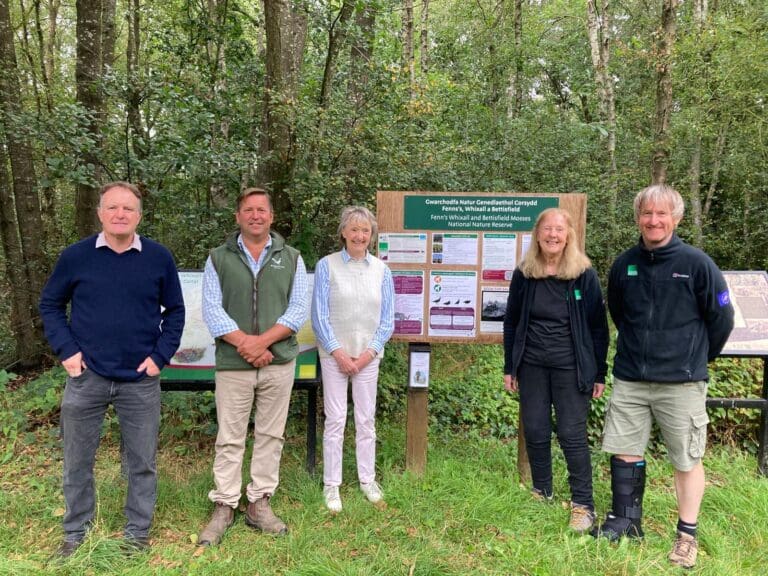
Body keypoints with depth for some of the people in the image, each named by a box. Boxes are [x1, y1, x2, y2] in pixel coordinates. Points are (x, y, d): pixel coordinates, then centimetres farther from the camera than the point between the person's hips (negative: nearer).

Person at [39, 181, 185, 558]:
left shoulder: (159, 258, -1)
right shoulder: (76, 256, -2)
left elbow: (175, 311, 6)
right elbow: (50, 304, 8)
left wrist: (160, 356, -3)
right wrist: (66, 350, -3)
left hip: (140, 380, 0)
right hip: (86, 377, 1)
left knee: (142, 461, 8)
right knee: (77, 459, 12)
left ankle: (138, 531, 26)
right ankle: (76, 531, 32)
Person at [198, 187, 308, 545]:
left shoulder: (291, 259, 7)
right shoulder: (218, 259, 6)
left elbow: (298, 309, -2)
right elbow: (211, 309, -3)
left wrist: (263, 340, -14)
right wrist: (243, 343, -16)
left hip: (279, 362, 1)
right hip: (233, 363, -1)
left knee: (270, 435, 8)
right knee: (230, 438, 5)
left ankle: (259, 505, 21)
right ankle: (223, 508, 18)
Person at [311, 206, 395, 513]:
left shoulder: (381, 269, 3)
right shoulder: (327, 266, -4)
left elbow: (387, 320, 4)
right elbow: (319, 316, -5)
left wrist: (369, 353, -5)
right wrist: (339, 353, -10)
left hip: (368, 355, 2)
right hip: (334, 354, -2)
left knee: (366, 418, 10)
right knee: (335, 419, 2)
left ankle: (367, 479, 26)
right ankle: (331, 484, 15)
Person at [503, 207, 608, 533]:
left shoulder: (584, 275, -5)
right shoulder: (524, 274, 2)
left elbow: (598, 326, -2)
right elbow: (511, 323, 8)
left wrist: (600, 373, -4)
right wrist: (509, 368, 6)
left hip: (570, 367, -3)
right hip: (531, 365, 3)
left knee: (572, 435, -1)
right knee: (535, 432, 9)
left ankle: (583, 505, 12)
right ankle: (541, 494, 27)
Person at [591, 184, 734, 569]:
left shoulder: (696, 263, -8)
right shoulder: (623, 265, 2)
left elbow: (722, 318, 0)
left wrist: (697, 358, 10)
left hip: (681, 382, -3)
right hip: (629, 379, 4)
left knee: (687, 460, 7)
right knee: (625, 451, 9)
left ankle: (687, 534, 23)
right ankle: (625, 521, 26)